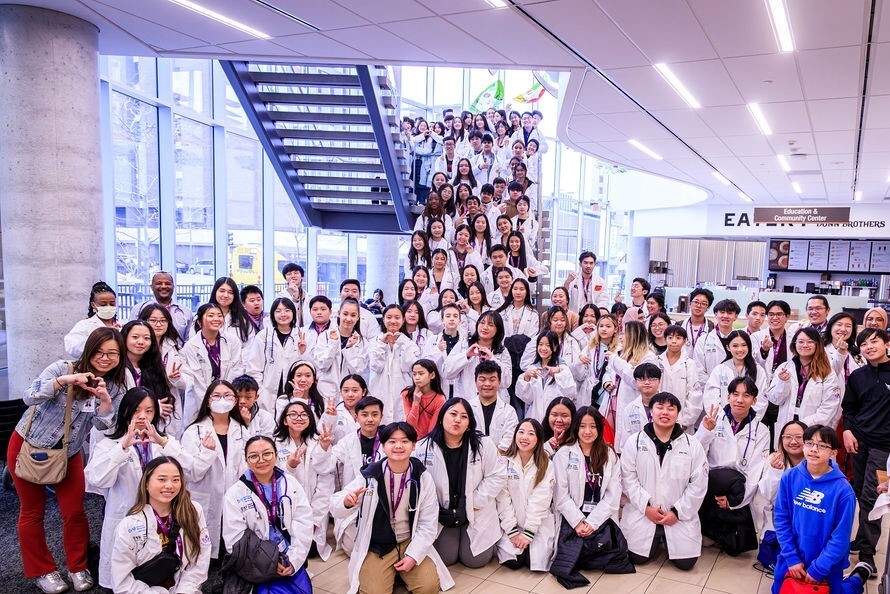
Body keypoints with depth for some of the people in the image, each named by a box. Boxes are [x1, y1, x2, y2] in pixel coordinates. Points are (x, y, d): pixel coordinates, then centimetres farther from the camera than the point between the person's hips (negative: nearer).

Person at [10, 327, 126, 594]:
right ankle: (41, 571, 26)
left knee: (75, 512, 1)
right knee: (32, 512, 8)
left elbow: (103, 426, -13)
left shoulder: (115, 389, -6)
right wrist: (64, 380, -43)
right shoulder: (62, 368, -18)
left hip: (68, 453, 3)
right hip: (28, 447, -2)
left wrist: (105, 399, -30)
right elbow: (29, 397, -29)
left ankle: (78, 567, 22)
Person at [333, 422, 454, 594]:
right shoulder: (369, 476, -11)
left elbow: (427, 524, -2)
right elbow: (337, 511, -10)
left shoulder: (423, 478, -7)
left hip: (411, 543, 1)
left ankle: (402, 571, 12)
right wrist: (347, 502, -34)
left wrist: (413, 556, -12)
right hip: (376, 547, -1)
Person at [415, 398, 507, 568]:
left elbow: (497, 476, -8)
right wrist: (435, 511, -15)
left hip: (477, 514, 0)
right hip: (442, 514, 1)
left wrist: (475, 502, -12)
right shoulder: (424, 448, -13)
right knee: (445, 558, -1)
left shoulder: (483, 445, -12)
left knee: (474, 560, 0)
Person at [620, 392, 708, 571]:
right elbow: (628, 478, -4)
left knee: (686, 562, -5)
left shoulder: (692, 445, -2)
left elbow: (698, 484, -4)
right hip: (642, 513, 0)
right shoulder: (634, 442, -2)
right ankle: (655, 541, 28)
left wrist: (677, 512, -10)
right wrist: (646, 507, -12)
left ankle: (666, 539, 26)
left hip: (680, 517, 0)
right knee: (637, 558, -4)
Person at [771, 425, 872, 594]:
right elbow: (781, 519, -6)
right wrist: (791, 558, -11)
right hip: (790, 560, 3)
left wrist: (818, 569, -16)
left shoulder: (843, 490, -19)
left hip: (827, 566, -3)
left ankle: (859, 577, 38)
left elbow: (840, 538, -16)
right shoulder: (789, 477, -11)